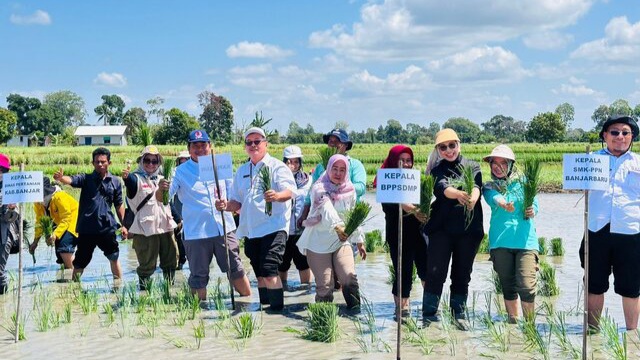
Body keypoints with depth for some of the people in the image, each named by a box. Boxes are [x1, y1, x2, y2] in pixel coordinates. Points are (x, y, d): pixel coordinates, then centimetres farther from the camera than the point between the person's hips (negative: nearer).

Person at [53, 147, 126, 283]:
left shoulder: (115, 182, 6)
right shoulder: (86, 179, 1)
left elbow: (119, 205, 13)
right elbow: (71, 180, -19)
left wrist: (123, 225, 10)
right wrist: (61, 178, -41)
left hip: (107, 227, 1)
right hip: (86, 227, -1)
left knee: (114, 257, 8)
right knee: (80, 261, 6)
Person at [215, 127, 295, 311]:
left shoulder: (276, 166, -2)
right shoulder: (242, 171, 17)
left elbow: (289, 191, -15)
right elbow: (237, 201, 20)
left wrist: (277, 195, -37)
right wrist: (226, 205, -2)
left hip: (274, 227, -7)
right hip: (250, 230, 7)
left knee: (269, 271, -16)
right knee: (259, 274, 12)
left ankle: (277, 309, -11)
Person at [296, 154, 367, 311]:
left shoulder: (350, 191, 7)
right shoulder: (320, 188, -11)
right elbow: (327, 210, -31)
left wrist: (360, 241, 18)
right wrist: (337, 227, -48)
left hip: (342, 241, 4)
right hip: (318, 243, -4)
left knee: (349, 277, -13)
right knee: (325, 285, -4)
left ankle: (355, 310, -1)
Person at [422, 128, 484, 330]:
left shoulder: (472, 167, 10)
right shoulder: (437, 170, 7)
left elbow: (476, 186, -10)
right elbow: (441, 188, -15)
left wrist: (472, 199, -34)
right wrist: (458, 194, -37)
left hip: (468, 228, 1)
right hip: (442, 228, -1)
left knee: (462, 274, 7)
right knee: (435, 272, -7)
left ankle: (459, 314, 16)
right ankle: (429, 315, -2)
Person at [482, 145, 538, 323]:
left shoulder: (523, 182, 9)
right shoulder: (489, 187, 9)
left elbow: (534, 206, 8)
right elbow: (495, 199, -14)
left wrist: (531, 212, -17)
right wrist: (504, 205, -38)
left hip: (525, 240, -2)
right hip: (500, 241, 2)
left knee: (526, 286, -12)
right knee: (508, 287, 8)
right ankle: (513, 323, 22)